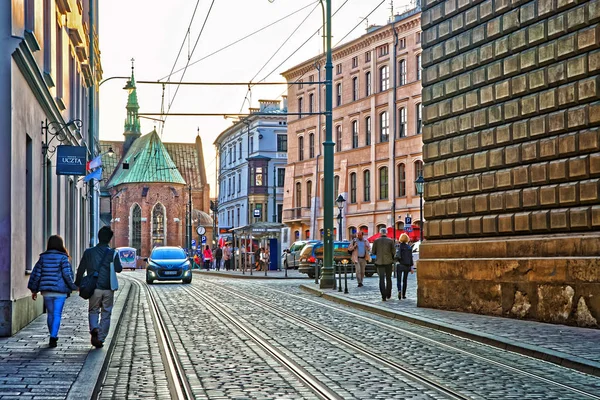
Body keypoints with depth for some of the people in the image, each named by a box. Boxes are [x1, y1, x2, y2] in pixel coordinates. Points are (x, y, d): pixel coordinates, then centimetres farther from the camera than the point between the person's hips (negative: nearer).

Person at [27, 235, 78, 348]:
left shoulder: (43, 257, 5)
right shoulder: (63, 258, -7)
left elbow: (36, 274, 6)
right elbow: (67, 275, -12)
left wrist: (34, 290, 13)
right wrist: (74, 287, -1)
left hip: (46, 291, 4)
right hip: (60, 291, -4)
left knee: (50, 314, 16)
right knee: (57, 314, -3)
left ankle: (53, 336, 25)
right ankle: (53, 337, -14)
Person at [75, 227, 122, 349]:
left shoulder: (89, 252, -1)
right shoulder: (113, 253, -6)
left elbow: (81, 270, 4)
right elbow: (119, 269, -3)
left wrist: (77, 283, 17)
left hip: (94, 288, 1)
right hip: (108, 289, -1)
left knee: (93, 311, 15)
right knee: (106, 314, 10)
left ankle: (94, 329, -13)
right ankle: (100, 339, 8)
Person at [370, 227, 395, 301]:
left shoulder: (376, 241, -2)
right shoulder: (390, 241, -3)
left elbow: (373, 252, 1)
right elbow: (393, 252, -3)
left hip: (379, 262, 0)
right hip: (388, 262, 0)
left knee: (381, 279, 0)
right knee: (388, 278, 14)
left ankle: (383, 296, -11)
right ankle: (388, 295, 19)